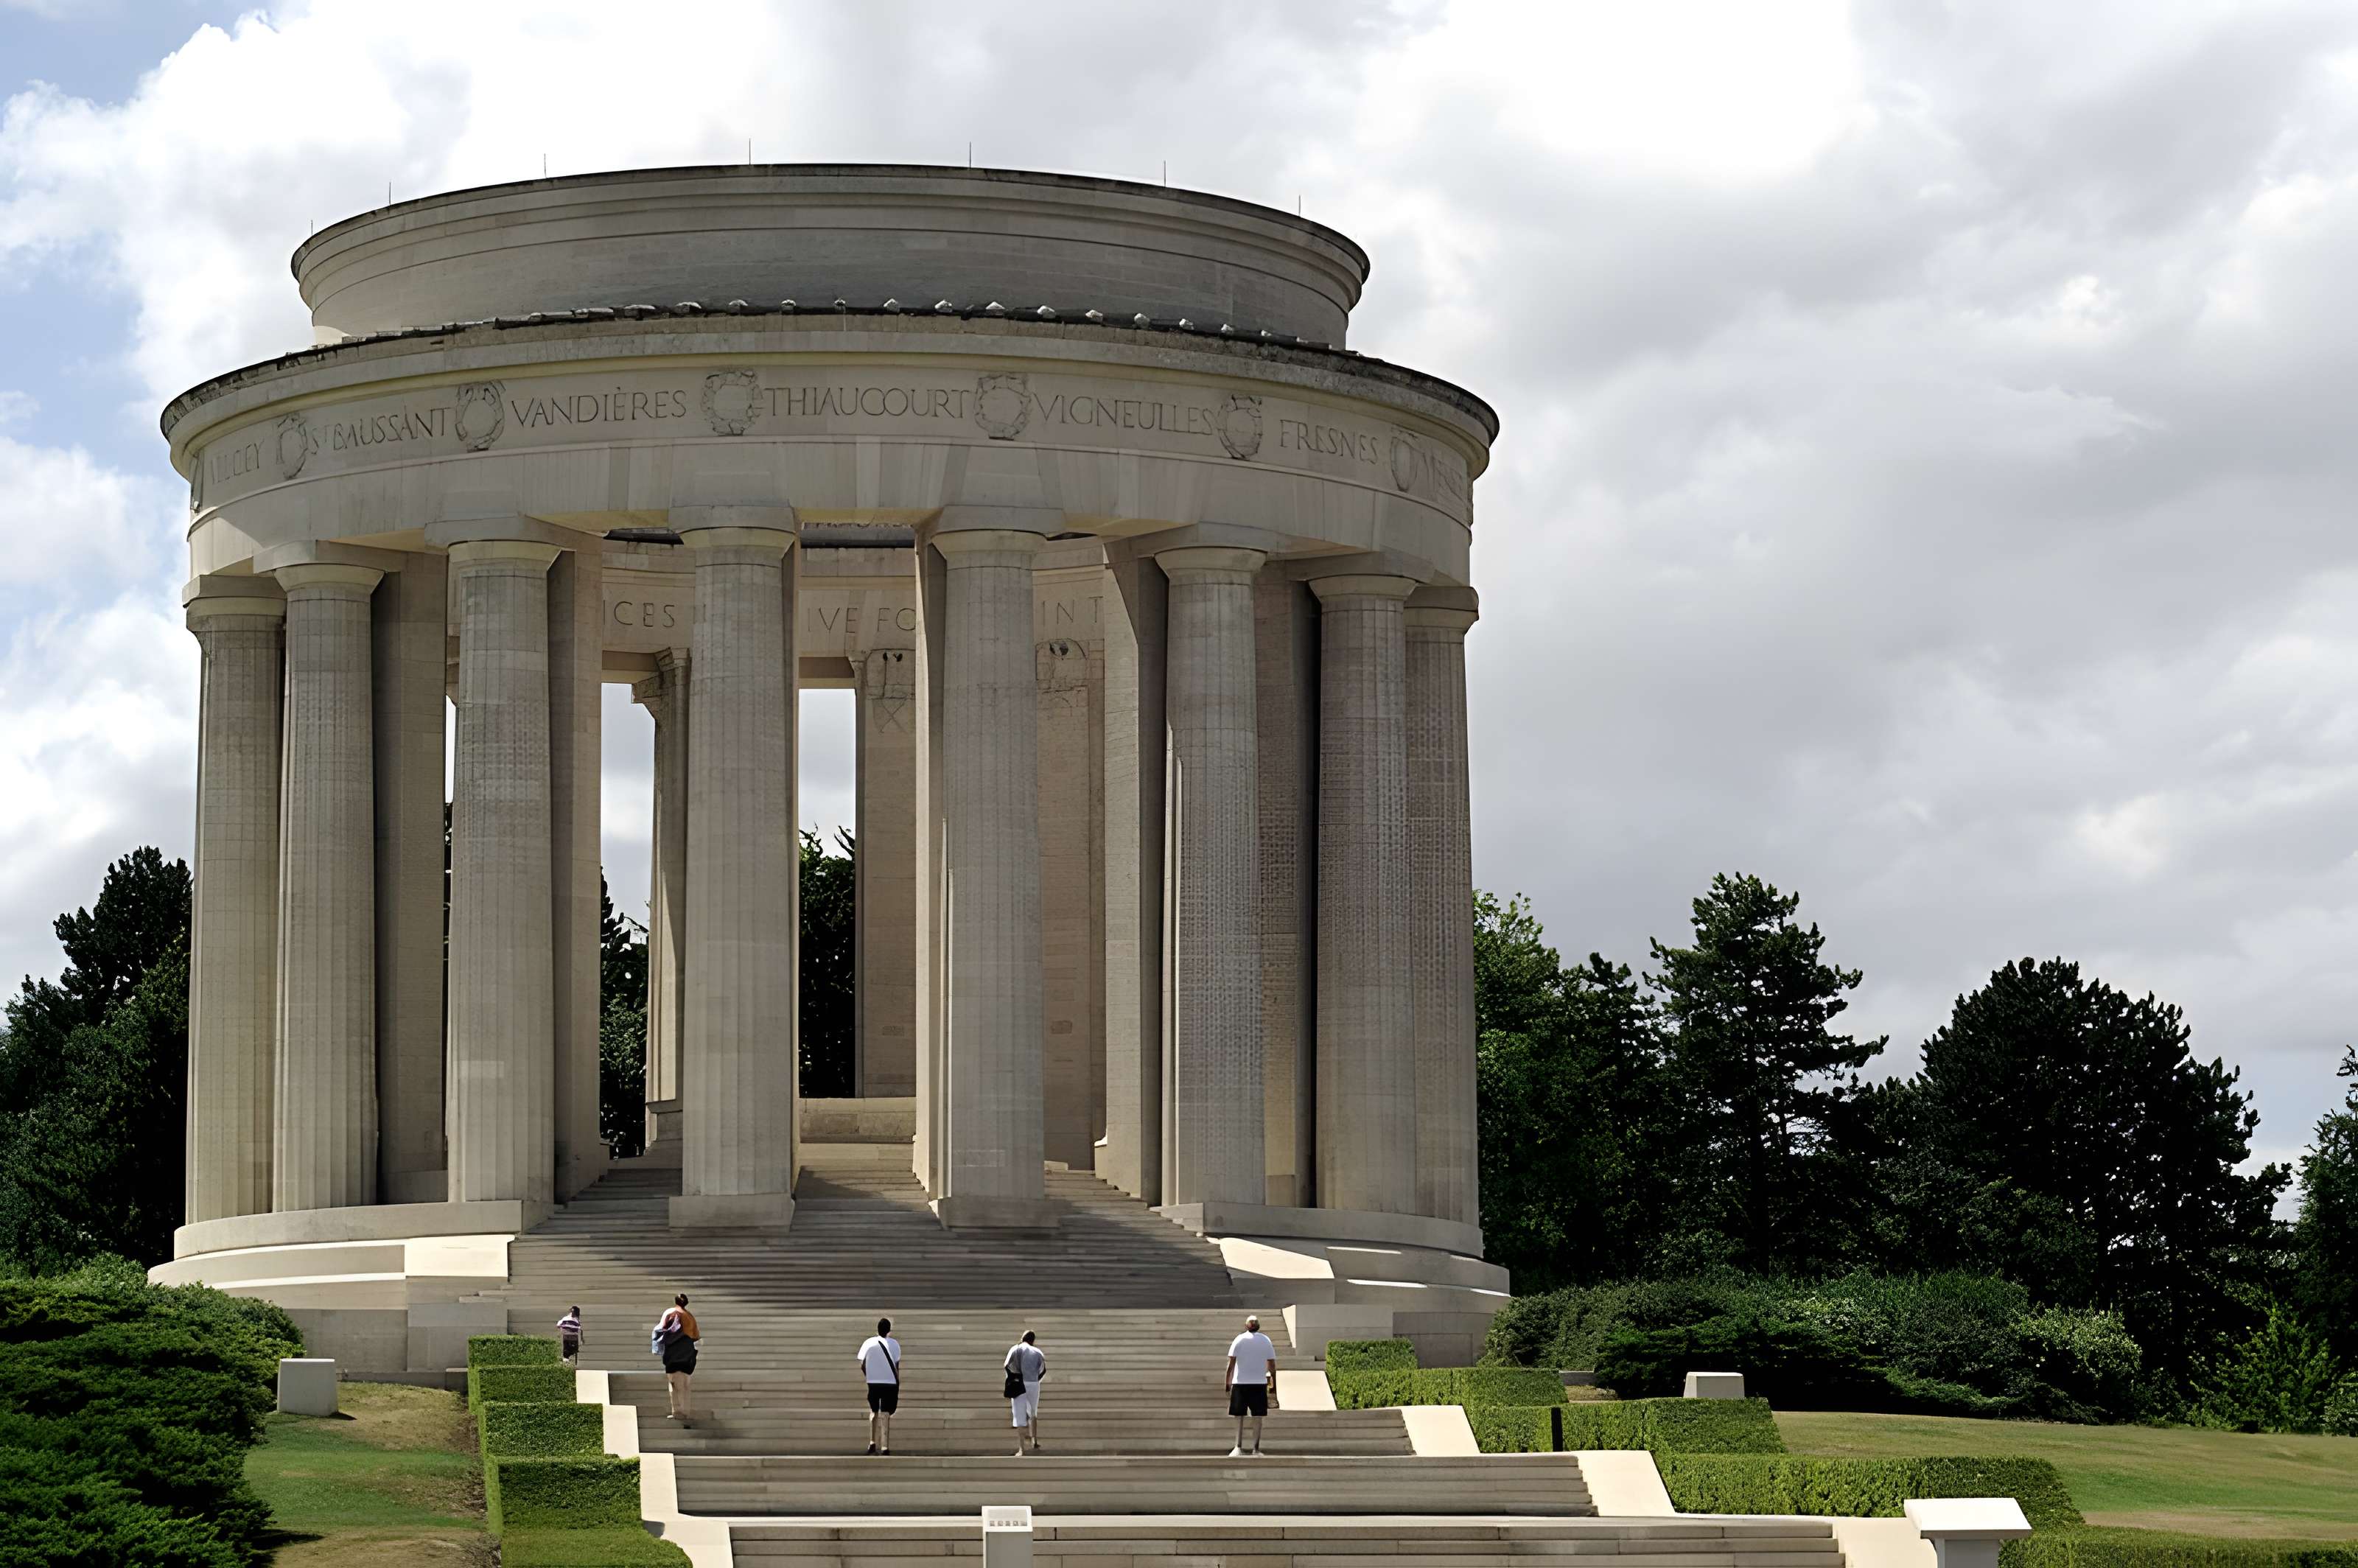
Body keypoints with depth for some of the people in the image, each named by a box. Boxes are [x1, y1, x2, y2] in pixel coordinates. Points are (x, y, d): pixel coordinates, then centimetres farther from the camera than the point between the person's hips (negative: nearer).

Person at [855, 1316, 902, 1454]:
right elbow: (896, 1366, -4)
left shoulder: (868, 1343, -1)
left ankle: (872, 1443, 13)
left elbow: (862, 1366, -1)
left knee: (873, 1411, 19)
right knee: (885, 1414, 0)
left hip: (873, 1382, 1)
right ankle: (885, 1447, -5)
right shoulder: (894, 1344, -4)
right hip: (890, 1383, -1)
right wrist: (898, 1383, 6)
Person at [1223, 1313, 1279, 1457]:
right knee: (1257, 1418, 5)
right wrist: (1273, 1388, 8)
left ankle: (1238, 1448, -2)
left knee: (1239, 1417, 6)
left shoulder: (1239, 1340, 0)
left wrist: (1227, 1385, -2)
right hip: (1260, 1384, 1)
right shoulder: (1266, 1341, 5)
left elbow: (1231, 1364, -5)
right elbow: (1272, 1366, 3)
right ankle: (1256, 1449, 3)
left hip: (1240, 1384, -1)